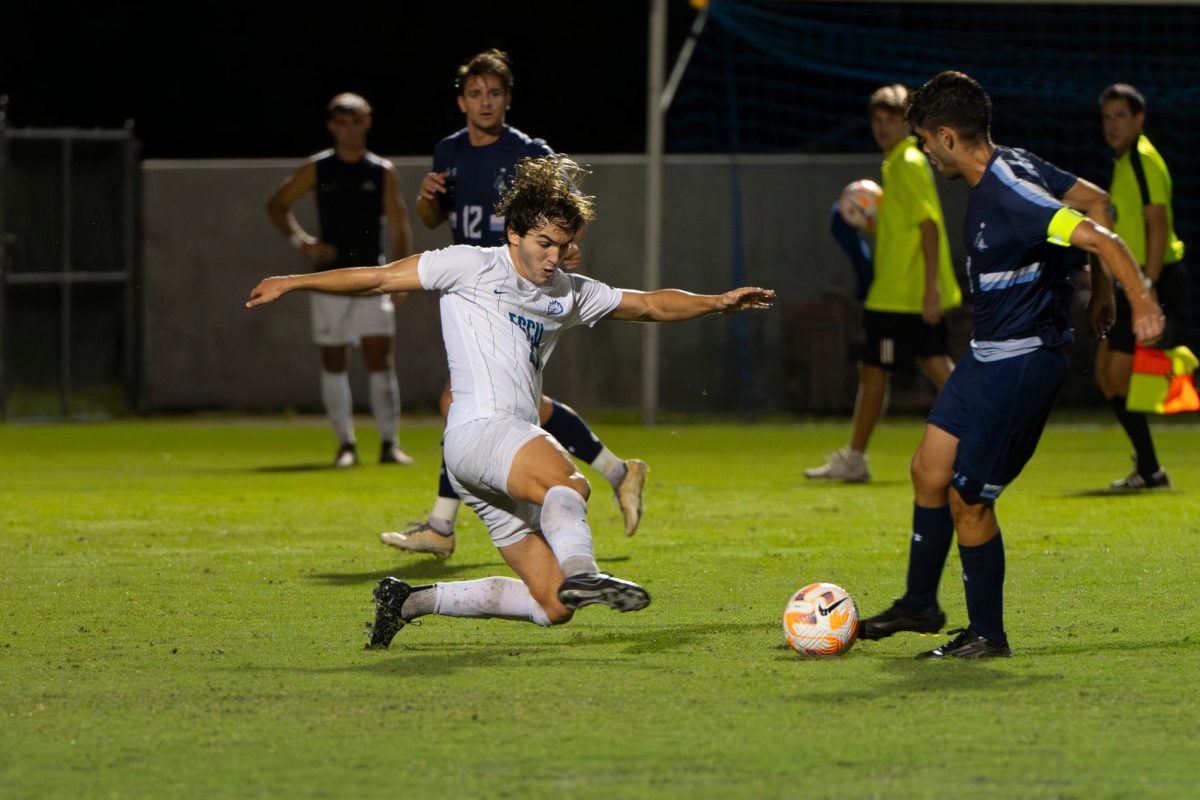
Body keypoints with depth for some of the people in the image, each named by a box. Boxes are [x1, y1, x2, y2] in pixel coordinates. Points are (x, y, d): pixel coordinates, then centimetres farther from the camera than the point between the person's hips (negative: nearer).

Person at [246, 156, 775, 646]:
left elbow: (651, 305, 29)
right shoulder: (471, 268, 7)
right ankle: (580, 572, -62)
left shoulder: (571, 295, 23)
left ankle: (412, 601, 10)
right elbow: (381, 279, 10)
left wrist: (716, 302, 14)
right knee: (566, 480, -37)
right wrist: (292, 283, 8)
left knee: (553, 608, -1)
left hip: (518, 453, 7)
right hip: (477, 430, -7)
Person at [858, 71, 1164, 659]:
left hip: (1022, 363, -10)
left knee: (967, 500, -3)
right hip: (988, 354, 10)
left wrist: (1142, 304, -26)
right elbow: (1095, 200, 15)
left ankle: (987, 636, 11)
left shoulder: (1011, 195, -26)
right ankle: (920, 605, 28)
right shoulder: (1016, 167, 5)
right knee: (929, 471, 13)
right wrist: (1100, 291, 17)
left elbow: (1099, 237, -29)